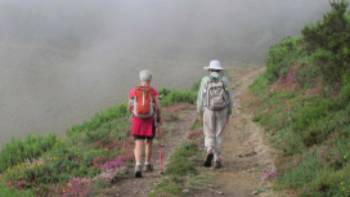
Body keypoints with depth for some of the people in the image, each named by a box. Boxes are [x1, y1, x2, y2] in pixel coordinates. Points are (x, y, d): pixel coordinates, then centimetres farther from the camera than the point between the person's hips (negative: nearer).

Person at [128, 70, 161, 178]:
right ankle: (147, 164, 32)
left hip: (137, 120, 0)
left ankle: (138, 165, -24)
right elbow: (157, 107, -11)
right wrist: (158, 118, 6)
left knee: (138, 145, -3)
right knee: (148, 142, 22)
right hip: (150, 121, 0)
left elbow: (130, 108, 4)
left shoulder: (133, 91, 0)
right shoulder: (153, 91, -4)